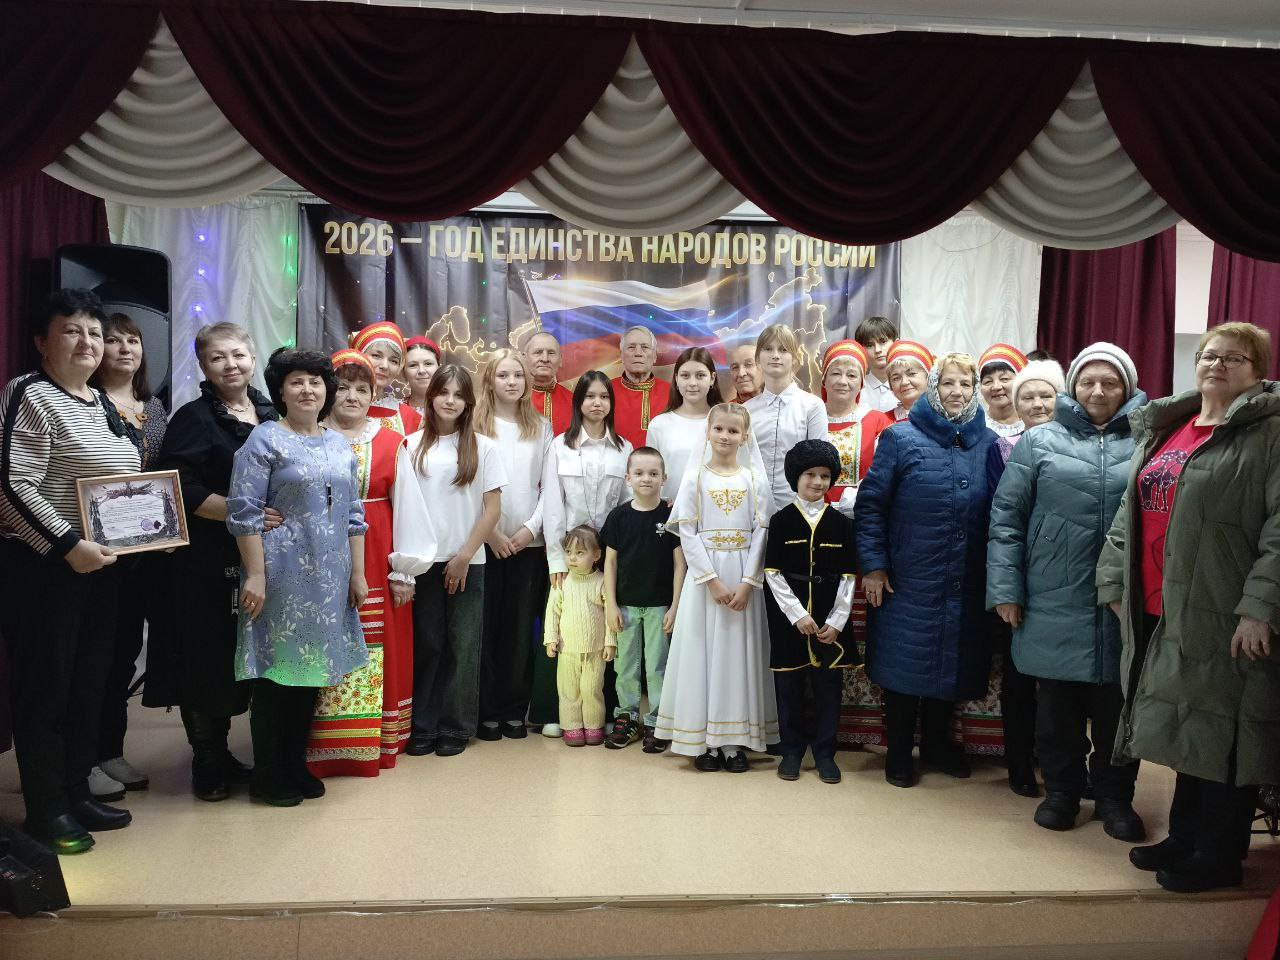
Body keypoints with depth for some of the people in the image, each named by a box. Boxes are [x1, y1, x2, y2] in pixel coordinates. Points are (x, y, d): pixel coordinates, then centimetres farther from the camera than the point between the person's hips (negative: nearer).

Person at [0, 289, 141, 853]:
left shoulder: (101, 402, 13)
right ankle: (46, 813, 14)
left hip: (101, 567, 8)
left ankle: (77, 793, 28)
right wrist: (68, 545, -23)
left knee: (90, 682, 14)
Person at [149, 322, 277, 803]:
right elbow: (180, 489, -16)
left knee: (242, 657, 11)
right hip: (206, 561, -5)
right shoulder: (193, 419, -6)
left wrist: (280, 517, 5)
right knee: (206, 658, 0)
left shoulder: (271, 414, 11)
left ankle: (220, 751, 26)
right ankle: (206, 762, 14)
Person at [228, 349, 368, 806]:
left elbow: (353, 513, 14)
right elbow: (244, 512, -11)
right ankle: (267, 777, 15)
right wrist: (255, 574, -16)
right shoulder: (265, 440, -5)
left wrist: (357, 572, 10)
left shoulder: (339, 444, 12)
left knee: (311, 669, 12)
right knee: (277, 670, 2)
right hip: (281, 575, -6)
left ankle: (296, 766, 25)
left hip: (329, 578, 6)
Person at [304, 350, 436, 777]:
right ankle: (324, 747, 14)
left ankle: (376, 742, 18)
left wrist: (404, 569, 0)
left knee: (379, 654, 5)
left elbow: (407, 508, 4)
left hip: (376, 567, 1)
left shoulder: (391, 445, 5)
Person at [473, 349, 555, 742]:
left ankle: (514, 710, 13)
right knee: (486, 627, 1)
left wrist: (531, 528, -5)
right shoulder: (475, 426, 2)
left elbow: (549, 485, 6)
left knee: (521, 628, 4)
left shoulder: (541, 427, 10)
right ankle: (487, 711, 10)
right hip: (485, 541, -2)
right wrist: (491, 531, -10)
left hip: (529, 542, 2)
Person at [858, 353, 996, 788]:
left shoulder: (989, 444, 5)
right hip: (908, 580, -3)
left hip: (966, 585, 4)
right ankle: (899, 752, 22)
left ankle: (937, 743, 34)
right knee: (905, 663, 4)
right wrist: (873, 565, -9)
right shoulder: (900, 438, -5)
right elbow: (870, 504, -5)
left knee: (952, 662, 14)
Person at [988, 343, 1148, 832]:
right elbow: (1006, 517, 2)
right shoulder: (1039, 442, 3)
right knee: (1059, 702, 10)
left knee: (1117, 703, 10)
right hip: (1055, 600, 0)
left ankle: (1114, 796, 27)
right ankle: (1061, 789, 27)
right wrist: (1005, 588, -4)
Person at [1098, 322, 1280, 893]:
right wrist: (1115, 584, 12)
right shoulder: (1161, 431, 15)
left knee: (1221, 734, 3)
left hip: (1224, 619, -6)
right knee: (1188, 732, 17)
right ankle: (1184, 840, 30)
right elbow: (1129, 513, 18)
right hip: (1161, 615, 6)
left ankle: (1218, 857, 19)